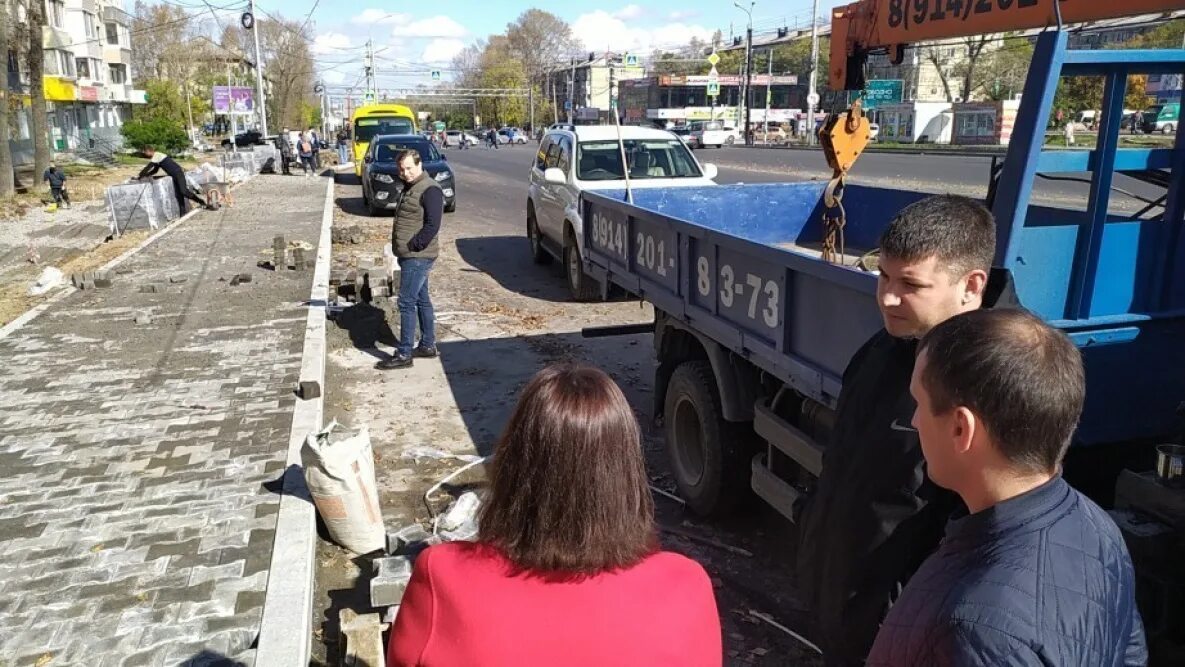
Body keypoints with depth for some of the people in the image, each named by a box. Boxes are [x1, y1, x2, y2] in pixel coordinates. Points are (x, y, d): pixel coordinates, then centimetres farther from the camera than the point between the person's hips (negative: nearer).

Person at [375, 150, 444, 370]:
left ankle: (404, 354, -3)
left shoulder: (430, 190, -15)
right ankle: (427, 345, 25)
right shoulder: (409, 188, 16)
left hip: (418, 257, -10)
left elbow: (432, 225, -22)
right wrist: (400, 248, 13)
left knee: (407, 303, -8)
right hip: (409, 255, 10)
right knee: (421, 300, 15)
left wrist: (412, 246, -19)